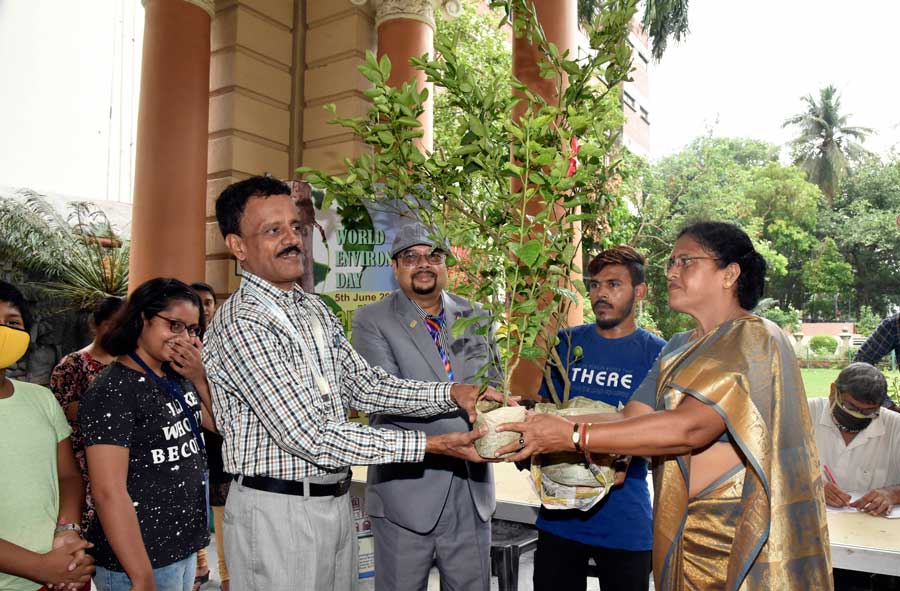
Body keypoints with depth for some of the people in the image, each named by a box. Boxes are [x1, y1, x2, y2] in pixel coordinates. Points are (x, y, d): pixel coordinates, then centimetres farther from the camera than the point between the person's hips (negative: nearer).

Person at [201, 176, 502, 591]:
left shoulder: (315, 310, 9)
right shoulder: (241, 326, -20)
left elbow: (363, 385, 6)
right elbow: (310, 436, -24)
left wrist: (451, 394, -9)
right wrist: (431, 444, -23)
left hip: (336, 504, 8)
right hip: (276, 513, -7)